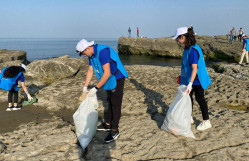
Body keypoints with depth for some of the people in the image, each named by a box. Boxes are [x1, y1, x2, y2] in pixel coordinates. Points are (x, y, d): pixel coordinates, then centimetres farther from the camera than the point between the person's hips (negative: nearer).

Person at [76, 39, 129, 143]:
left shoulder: (103, 51, -28)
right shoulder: (91, 54, 1)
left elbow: (107, 73, -31)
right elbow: (90, 71, 10)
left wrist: (96, 88, -27)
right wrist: (85, 87, 7)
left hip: (117, 78, -9)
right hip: (109, 79, 9)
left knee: (115, 104, -4)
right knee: (109, 102, 18)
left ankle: (114, 131, 4)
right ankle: (108, 124, 31)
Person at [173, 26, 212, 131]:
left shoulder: (193, 50, -25)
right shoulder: (187, 48, 6)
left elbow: (195, 68, -30)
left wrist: (190, 83, -33)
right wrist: (181, 76, 22)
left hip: (197, 80, -10)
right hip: (189, 79, 10)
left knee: (200, 99, 2)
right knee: (188, 97, 18)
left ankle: (206, 122, 17)